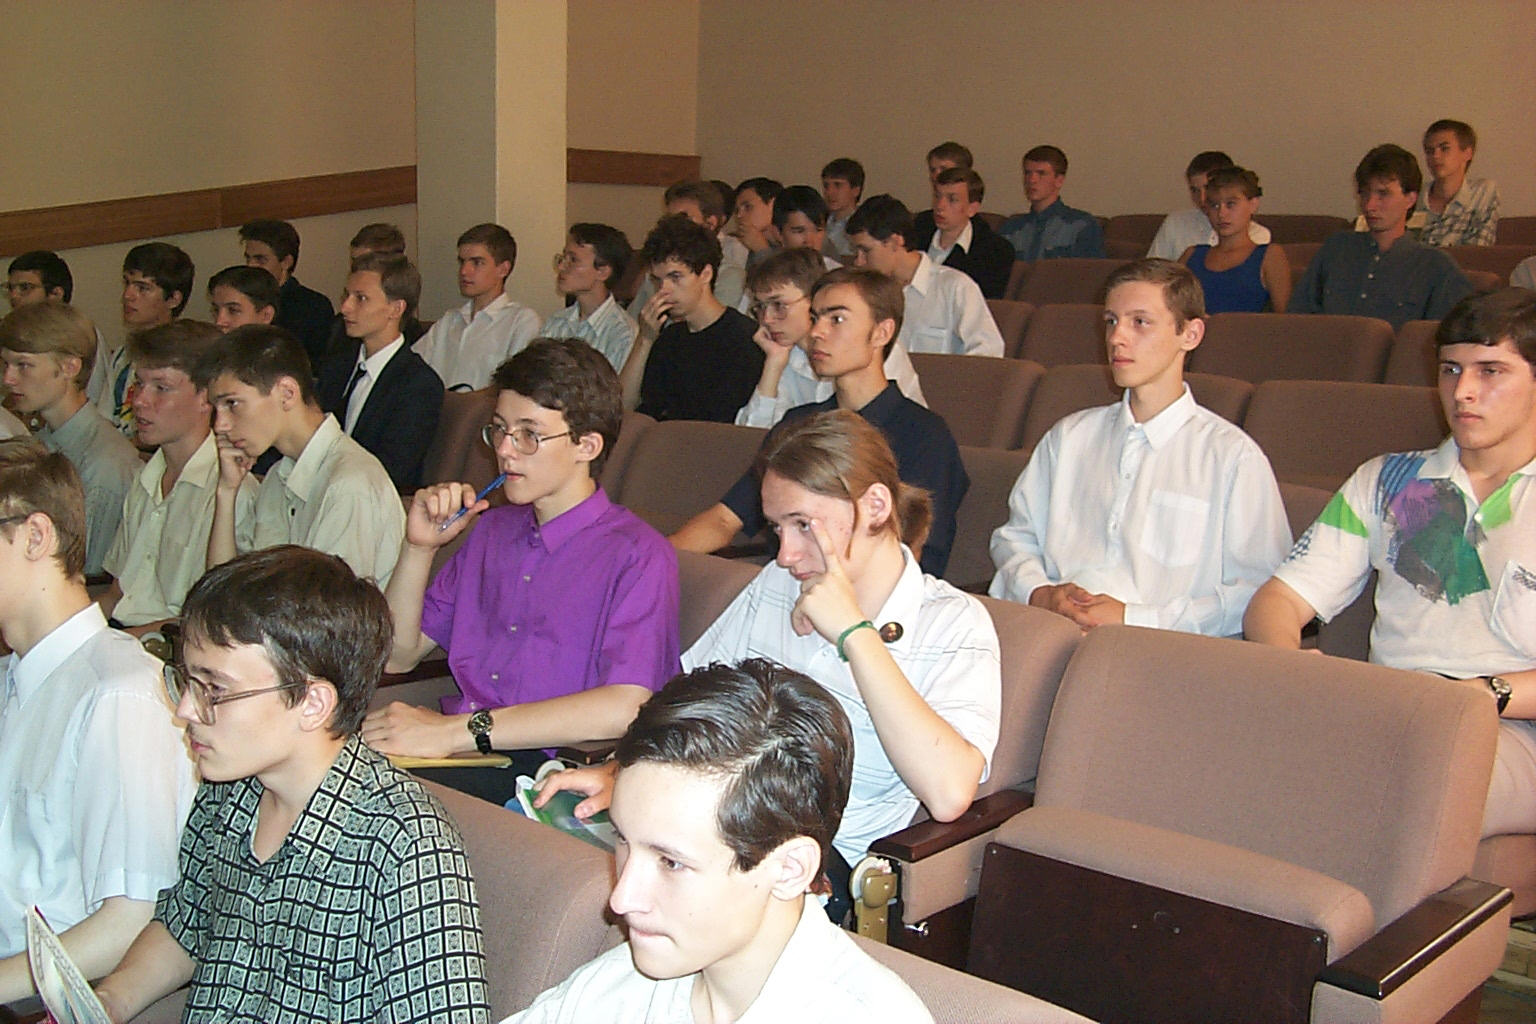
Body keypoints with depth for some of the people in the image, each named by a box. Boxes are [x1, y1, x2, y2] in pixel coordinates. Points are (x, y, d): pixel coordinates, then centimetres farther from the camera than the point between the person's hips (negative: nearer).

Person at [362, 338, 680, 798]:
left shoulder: (636, 554, -6)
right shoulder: (491, 531, 20)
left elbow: (624, 709, -21)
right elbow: (400, 654, 22)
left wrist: (456, 730, -23)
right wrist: (419, 547, 5)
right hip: (463, 753, 7)